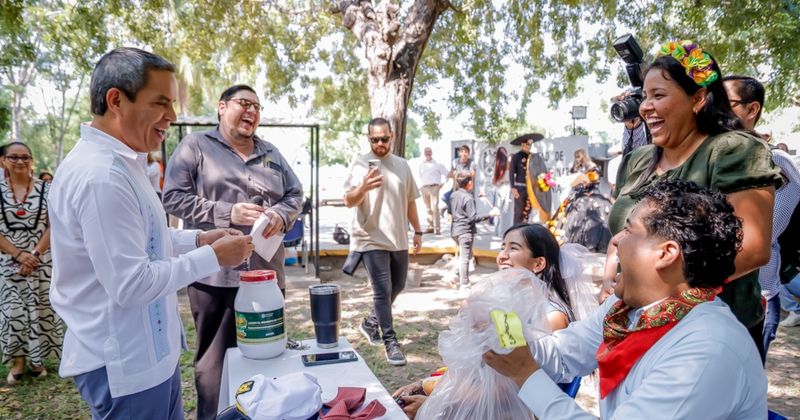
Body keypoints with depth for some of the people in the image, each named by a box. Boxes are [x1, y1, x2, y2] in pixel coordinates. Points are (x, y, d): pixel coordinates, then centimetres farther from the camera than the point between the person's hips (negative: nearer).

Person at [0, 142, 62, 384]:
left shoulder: (45, 189, 0)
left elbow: (53, 226, -3)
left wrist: (34, 254, -13)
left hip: (42, 261, 0)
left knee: (40, 309, 6)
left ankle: (37, 358, 20)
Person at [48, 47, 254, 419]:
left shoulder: (118, 161, 8)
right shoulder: (100, 175, -26)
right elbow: (132, 284, -27)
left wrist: (198, 239, 5)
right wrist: (214, 257, -18)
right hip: (124, 362, -10)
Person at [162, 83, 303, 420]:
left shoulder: (271, 153, 16)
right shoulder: (196, 145, 1)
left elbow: (295, 194, 16)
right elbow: (174, 197, -7)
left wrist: (281, 215, -6)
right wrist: (227, 213, -16)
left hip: (268, 272, 5)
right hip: (216, 273, -5)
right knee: (215, 361, 4)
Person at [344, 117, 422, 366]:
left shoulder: (402, 165, 9)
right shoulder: (361, 164, -8)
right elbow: (349, 202, -16)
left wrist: (417, 231, 15)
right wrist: (363, 187, -37)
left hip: (398, 239, 6)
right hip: (372, 240, -6)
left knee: (397, 286, 17)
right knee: (382, 291, -6)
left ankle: (371, 322, 36)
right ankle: (390, 342, 5)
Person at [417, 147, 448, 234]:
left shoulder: (437, 164, 3)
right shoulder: (421, 165, 15)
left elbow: (446, 174, 5)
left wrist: (442, 184, 1)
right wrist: (422, 185, 13)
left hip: (434, 187, -5)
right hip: (424, 188, 5)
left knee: (434, 208, -14)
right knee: (428, 208, 7)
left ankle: (437, 228, -15)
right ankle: (431, 226, 13)